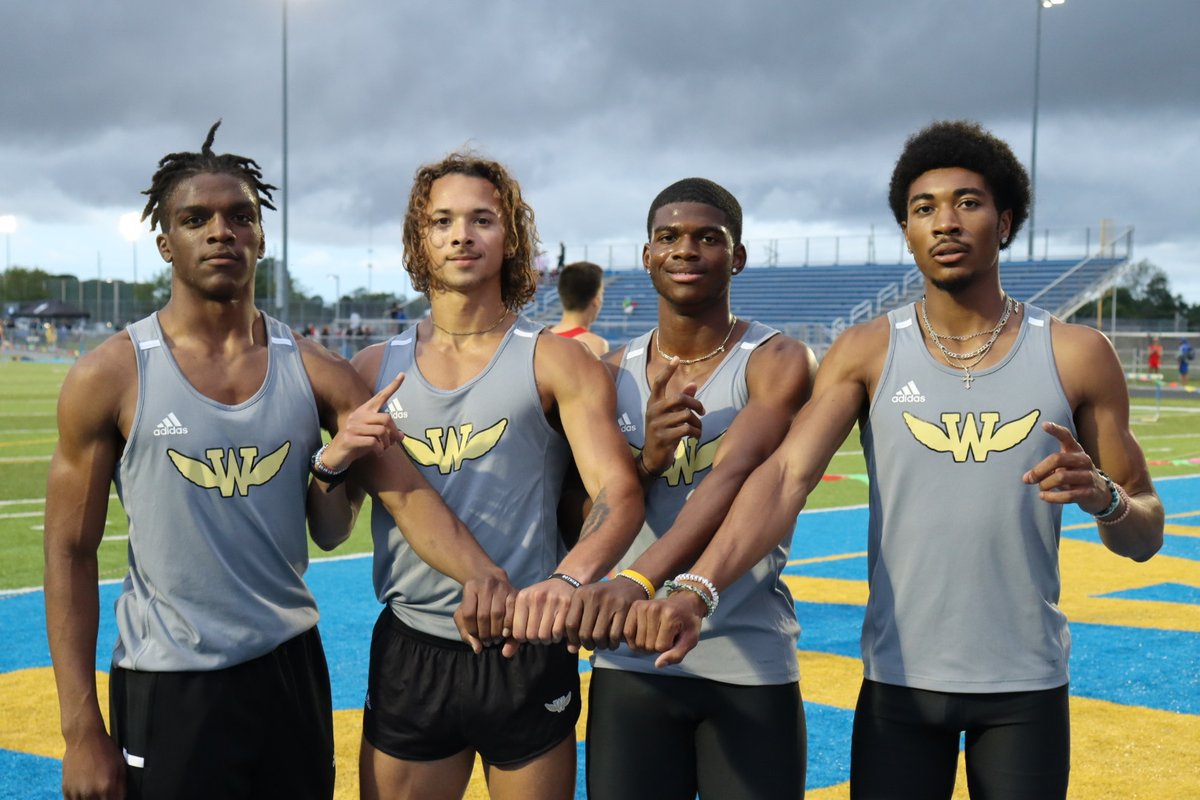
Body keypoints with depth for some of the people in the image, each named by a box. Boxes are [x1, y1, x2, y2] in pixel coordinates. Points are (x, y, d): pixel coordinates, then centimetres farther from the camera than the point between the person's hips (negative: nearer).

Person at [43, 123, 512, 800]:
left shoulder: (316, 374, 0)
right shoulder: (110, 378, -7)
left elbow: (407, 492, -8)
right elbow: (71, 554, -4)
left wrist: (482, 574, -29)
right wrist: (82, 730, -8)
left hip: (292, 669, 3)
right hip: (167, 690, -3)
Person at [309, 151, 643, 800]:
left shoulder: (555, 363, -2)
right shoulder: (376, 369, 6)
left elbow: (619, 493, -15)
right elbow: (329, 527, 10)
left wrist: (569, 578, -35)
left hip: (523, 650, -2)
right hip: (407, 653, 2)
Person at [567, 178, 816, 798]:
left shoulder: (777, 363, -5)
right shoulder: (613, 375, 7)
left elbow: (734, 475, -23)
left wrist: (641, 578, -39)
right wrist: (645, 460, -13)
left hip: (750, 665, -3)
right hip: (628, 663, 3)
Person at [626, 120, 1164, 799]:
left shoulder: (1077, 356, -1)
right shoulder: (869, 353, -2)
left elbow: (1145, 535, 4)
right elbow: (787, 476, -16)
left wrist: (1104, 498, -19)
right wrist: (696, 590, -32)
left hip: (1028, 688, 0)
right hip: (898, 680, 0)